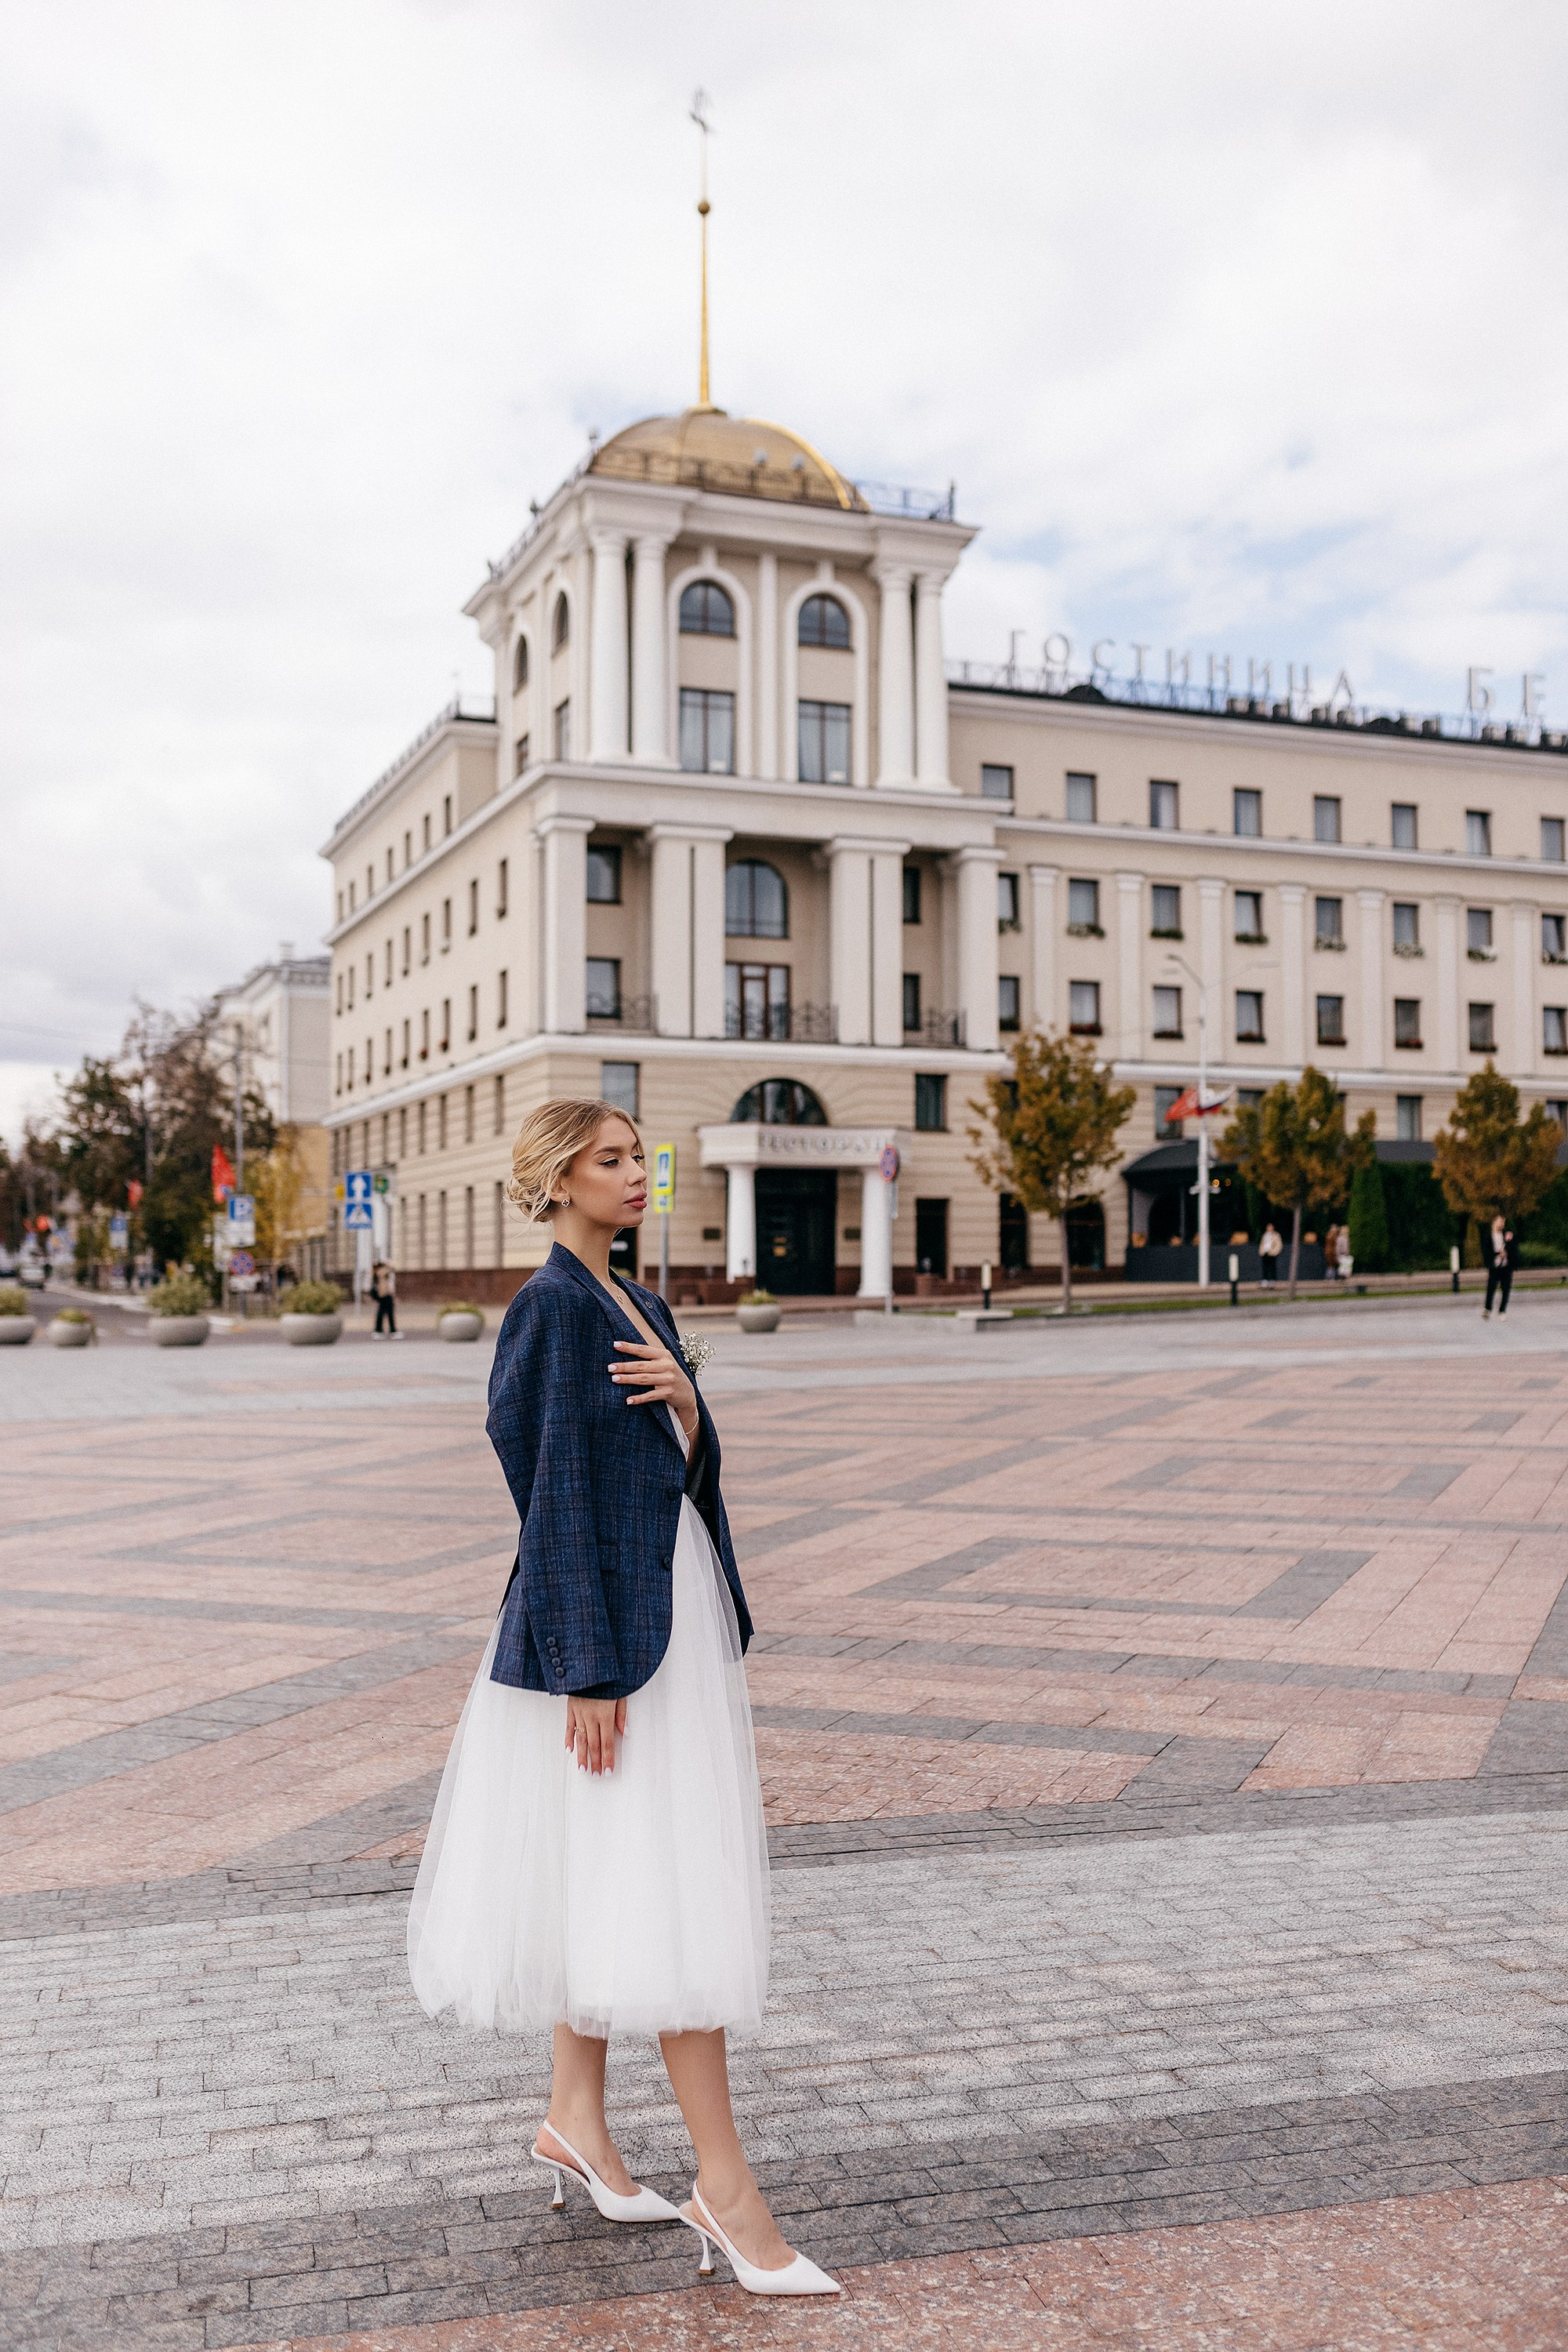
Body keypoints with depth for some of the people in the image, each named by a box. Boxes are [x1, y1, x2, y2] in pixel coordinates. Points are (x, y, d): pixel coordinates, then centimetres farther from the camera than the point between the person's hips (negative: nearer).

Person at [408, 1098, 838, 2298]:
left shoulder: (642, 1307, 12)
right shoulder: (551, 1308, -14)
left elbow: (692, 1468, 11)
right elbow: (554, 1492, -18)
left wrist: (686, 1400, -11)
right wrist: (587, 1673, -19)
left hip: (675, 1602, 9)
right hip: (604, 1616, -9)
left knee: (614, 1885, 17)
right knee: (670, 1895, -6)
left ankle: (578, 2120, 30)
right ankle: (726, 2186, 2)